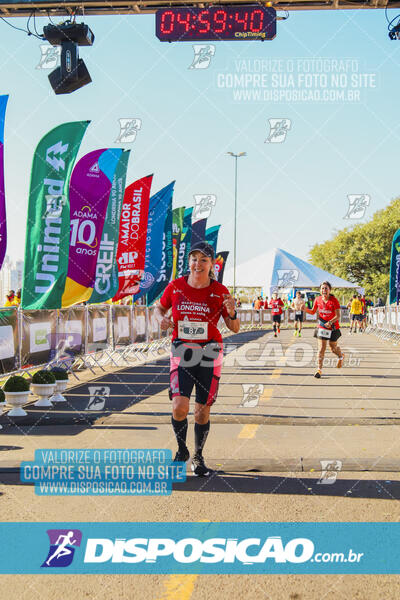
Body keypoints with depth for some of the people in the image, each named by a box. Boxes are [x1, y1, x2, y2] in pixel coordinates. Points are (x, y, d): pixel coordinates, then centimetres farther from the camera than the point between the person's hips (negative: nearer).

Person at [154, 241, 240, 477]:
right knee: (180, 407, -15)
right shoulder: (176, 286, -2)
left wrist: (232, 312, -20)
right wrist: (162, 319, -6)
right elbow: (159, 308, 16)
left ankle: (198, 457, 26)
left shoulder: (220, 291, -4)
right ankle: (182, 450, 12)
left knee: (203, 411, 4)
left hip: (210, 355, 0)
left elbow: (235, 329, 1)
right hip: (182, 352, 0)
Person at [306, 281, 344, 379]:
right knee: (321, 348, -7)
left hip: (333, 327, -2)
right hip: (322, 327, 2)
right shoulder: (318, 300, -4)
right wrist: (305, 309, -9)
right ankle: (319, 369, -4)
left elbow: (338, 316, -16)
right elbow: (313, 312, 10)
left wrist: (330, 322, -32)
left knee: (333, 347, 14)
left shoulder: (334, 300, -16)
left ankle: (341, 357, 48)